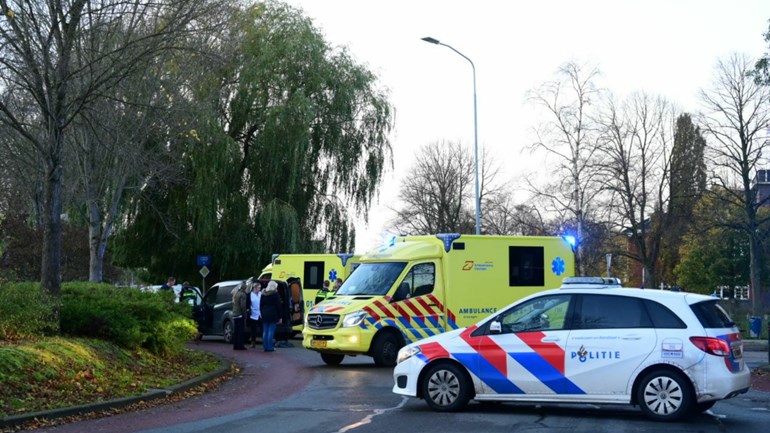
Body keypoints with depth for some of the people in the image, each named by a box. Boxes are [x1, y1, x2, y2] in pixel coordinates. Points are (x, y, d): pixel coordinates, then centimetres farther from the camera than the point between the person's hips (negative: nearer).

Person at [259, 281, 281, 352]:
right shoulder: (275, 294, -7)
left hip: (265, 315, 5)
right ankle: (270, 347, -6)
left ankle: (265, 347, 9)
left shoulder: (263, 294, 10)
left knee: (265, 331, 8)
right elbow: (278, 306, -7)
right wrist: (279, 317, -3)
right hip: (273, 315, -5)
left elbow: (261, 305, 14)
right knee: (271, 331, -4)